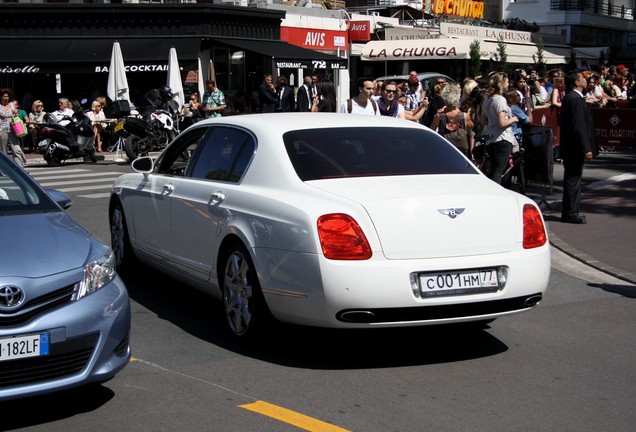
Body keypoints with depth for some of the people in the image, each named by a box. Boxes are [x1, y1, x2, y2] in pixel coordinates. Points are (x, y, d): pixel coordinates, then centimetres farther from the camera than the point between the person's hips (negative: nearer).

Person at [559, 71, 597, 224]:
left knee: (572, 179, 15)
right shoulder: (575, 99, -19)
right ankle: (570, 213, 3)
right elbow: (579, 126, -23)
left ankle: (570, 211, 22)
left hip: (570, 147, 10)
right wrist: (586, 149, -22)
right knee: (573, 179, -3)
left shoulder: (570, 97, 13)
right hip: (575, 148, -10)